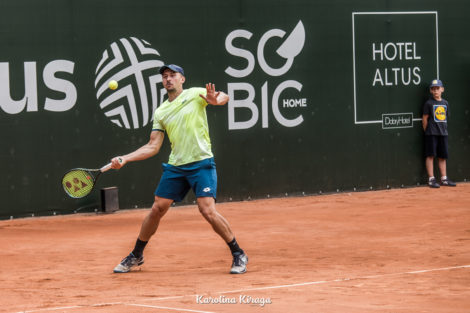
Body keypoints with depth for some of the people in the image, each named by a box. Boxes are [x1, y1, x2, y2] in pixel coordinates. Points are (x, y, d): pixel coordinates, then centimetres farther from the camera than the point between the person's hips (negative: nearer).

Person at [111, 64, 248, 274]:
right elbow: (152, 147, 13)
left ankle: (238, 255, -3)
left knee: (208, 211, -17)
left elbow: (224, 97, -15)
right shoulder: (160, 113, 13)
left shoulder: (195, 94, 0)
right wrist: (124, 159, 3)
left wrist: (215, 99, -39)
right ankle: (136, 255, 21)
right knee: (157, 209, 5)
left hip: (201, 163, -5)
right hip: (175, 166, 5)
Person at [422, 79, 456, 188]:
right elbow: (425, 118, -3)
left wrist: (443, 129, 11)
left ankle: (444, 179, 13)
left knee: (443, 156, 8)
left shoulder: (445, 103, 11)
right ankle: (431, 179, -3)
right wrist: (427, 131, -1)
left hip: (443, 133, 5)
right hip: (431, 134, -5)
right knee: (430, 155, -5)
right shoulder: (429, 103, -4)